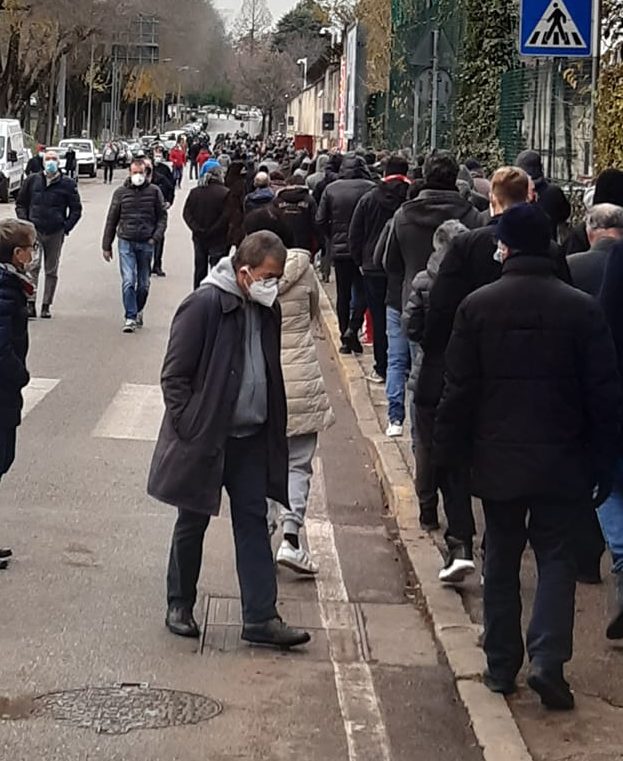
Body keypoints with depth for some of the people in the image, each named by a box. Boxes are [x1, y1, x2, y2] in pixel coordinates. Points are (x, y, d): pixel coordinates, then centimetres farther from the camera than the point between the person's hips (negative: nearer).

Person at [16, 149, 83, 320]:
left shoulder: (67, 184, 2)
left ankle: (46, 306, 13)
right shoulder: (32, 181, 5)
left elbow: (76, 209, 8)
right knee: (33, 266, -12)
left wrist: (66, 227, -3)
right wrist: (25, 223, 1)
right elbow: (20, 204, 14)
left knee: (51, 270, 6)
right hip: (34, 231, 0)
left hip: (56, 234, 0)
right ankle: (30, 304, -15)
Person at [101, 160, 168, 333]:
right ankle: (130, 318, -10)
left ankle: (138, 311, 30)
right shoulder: (121, 192, 3)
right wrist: (106, 246, 8)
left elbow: (162, 217, 7)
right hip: (126, 242, -1)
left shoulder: (154, 191, 2)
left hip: (146, 243, 1)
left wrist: (156, 237, -7)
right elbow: (112, 220, 9)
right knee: (128, 281, -11)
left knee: (143, 283, 10)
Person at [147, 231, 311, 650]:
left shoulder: (268, 311, 6)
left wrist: (272, 432, 11)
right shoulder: (204, 306, -16)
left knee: (254, 522, 4)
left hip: (251, 439, 6)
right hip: (204, 440, -6)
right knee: (193, 523, 8)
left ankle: (261, 616, 5)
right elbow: (174, 376, -13)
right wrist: (188, 429, -15)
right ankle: (180, 606, 24)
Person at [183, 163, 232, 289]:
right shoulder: (225, 193, -13)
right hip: (218, 240, -5)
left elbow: (186, 213, 1)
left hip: (199, 238, 5)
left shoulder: (194, 192, 3)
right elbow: (226, 217, -17)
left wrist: (196, 229, -3)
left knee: (200, 270, 14)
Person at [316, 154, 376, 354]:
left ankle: (345, 339, 12)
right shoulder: (371, 188, -10)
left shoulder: (331, 189, 1)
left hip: (339, 248, 3)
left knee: (343, 294, 10)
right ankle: (353, 328, -12)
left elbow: (320, 221, 0)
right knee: (362, 291, 7)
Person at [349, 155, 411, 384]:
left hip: (374, 268, 0)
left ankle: (381, 369, 7)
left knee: (379, 318, 6)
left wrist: (361, 261, 13)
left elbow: (355, 235, 2)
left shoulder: (368, 200, -3)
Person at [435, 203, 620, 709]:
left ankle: (501, 666, 18)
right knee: (556, 558, 7)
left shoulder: (477, 307, -6)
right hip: (561, 463, -1)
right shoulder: (582, 309, -7)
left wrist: (450, 453, 7)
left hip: (497, 460, 1)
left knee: (502, 562, 13)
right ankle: (548, 659, -10)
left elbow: (459, 390, -3)